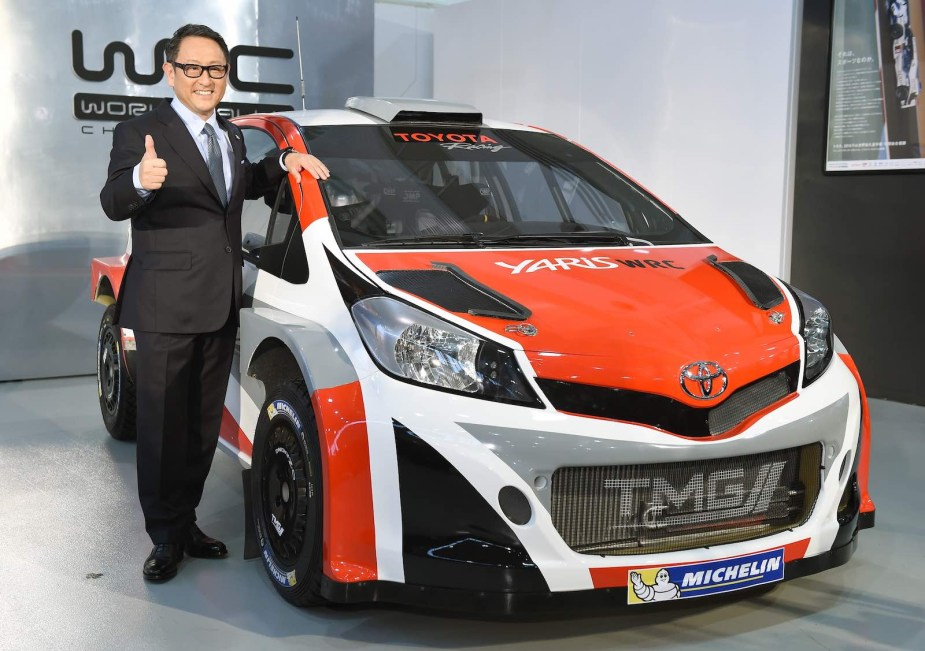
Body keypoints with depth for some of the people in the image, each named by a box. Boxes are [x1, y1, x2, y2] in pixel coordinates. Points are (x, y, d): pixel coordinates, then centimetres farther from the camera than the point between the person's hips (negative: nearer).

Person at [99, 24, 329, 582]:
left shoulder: (231, 137, 14)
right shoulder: (140, 133, -8)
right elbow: (113, 204, -19)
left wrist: (283, 162, 12)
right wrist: (140, 181, -42)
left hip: (221, 306, 7)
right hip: (166, 309, -7)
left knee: (204, 426, 14)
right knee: (164, 427, -1)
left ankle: (186, 522, 27)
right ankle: (166, 538, 11)